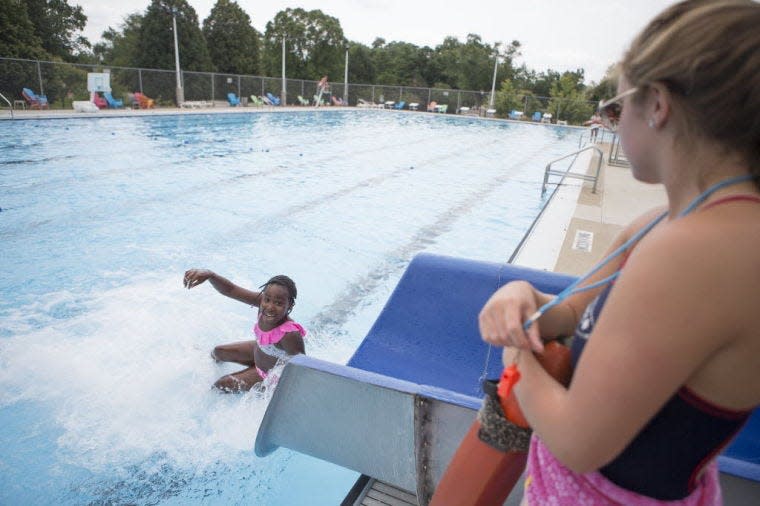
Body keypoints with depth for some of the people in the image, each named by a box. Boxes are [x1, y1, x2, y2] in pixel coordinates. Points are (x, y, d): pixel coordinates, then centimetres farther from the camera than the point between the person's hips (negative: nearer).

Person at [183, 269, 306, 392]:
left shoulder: (290, 335, -44)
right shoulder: (263, 300, -28)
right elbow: (230, 289, -27)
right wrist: (209, 274, -44)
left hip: (271, 374, -6)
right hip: (258, 351, 6)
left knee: (221, 385, 5)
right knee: (218, 352, 19)